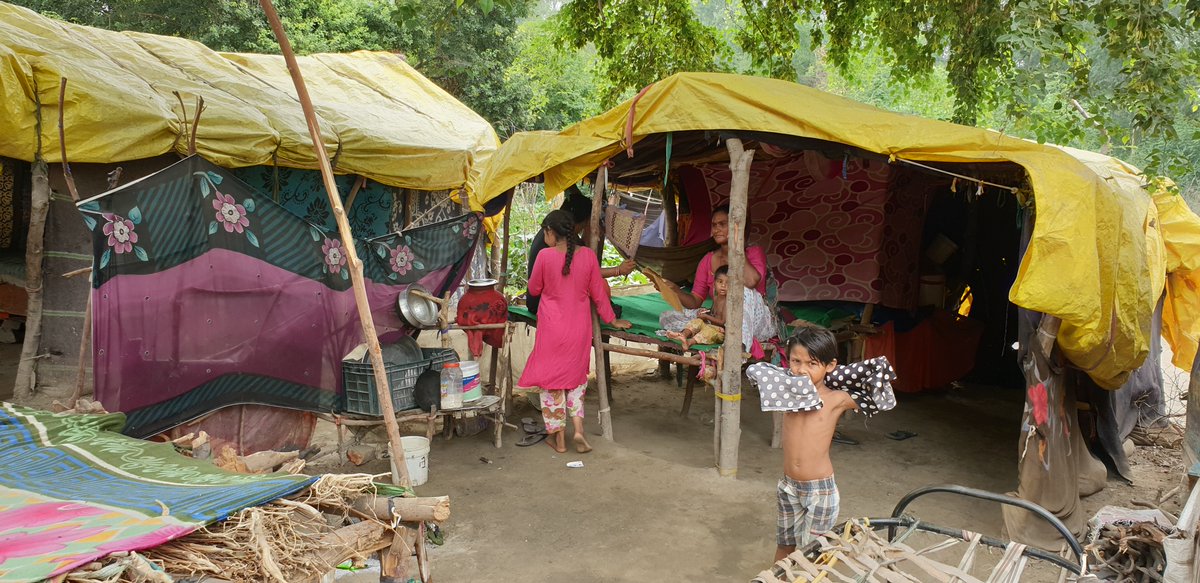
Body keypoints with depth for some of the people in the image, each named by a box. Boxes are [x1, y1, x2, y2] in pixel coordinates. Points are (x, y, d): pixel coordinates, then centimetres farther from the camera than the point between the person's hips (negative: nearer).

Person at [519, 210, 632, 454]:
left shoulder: (545, 256, -14)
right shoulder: (588, 255, -6)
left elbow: (534, 289, -1)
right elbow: (598, 292, 2)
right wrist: (612, 319, 14)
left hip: (552, 328, -3)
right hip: (580, 327, 3)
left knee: (552, 376, 11)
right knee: (576, 374, 20)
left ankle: (558, 436, 16)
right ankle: (578, 428, 8)